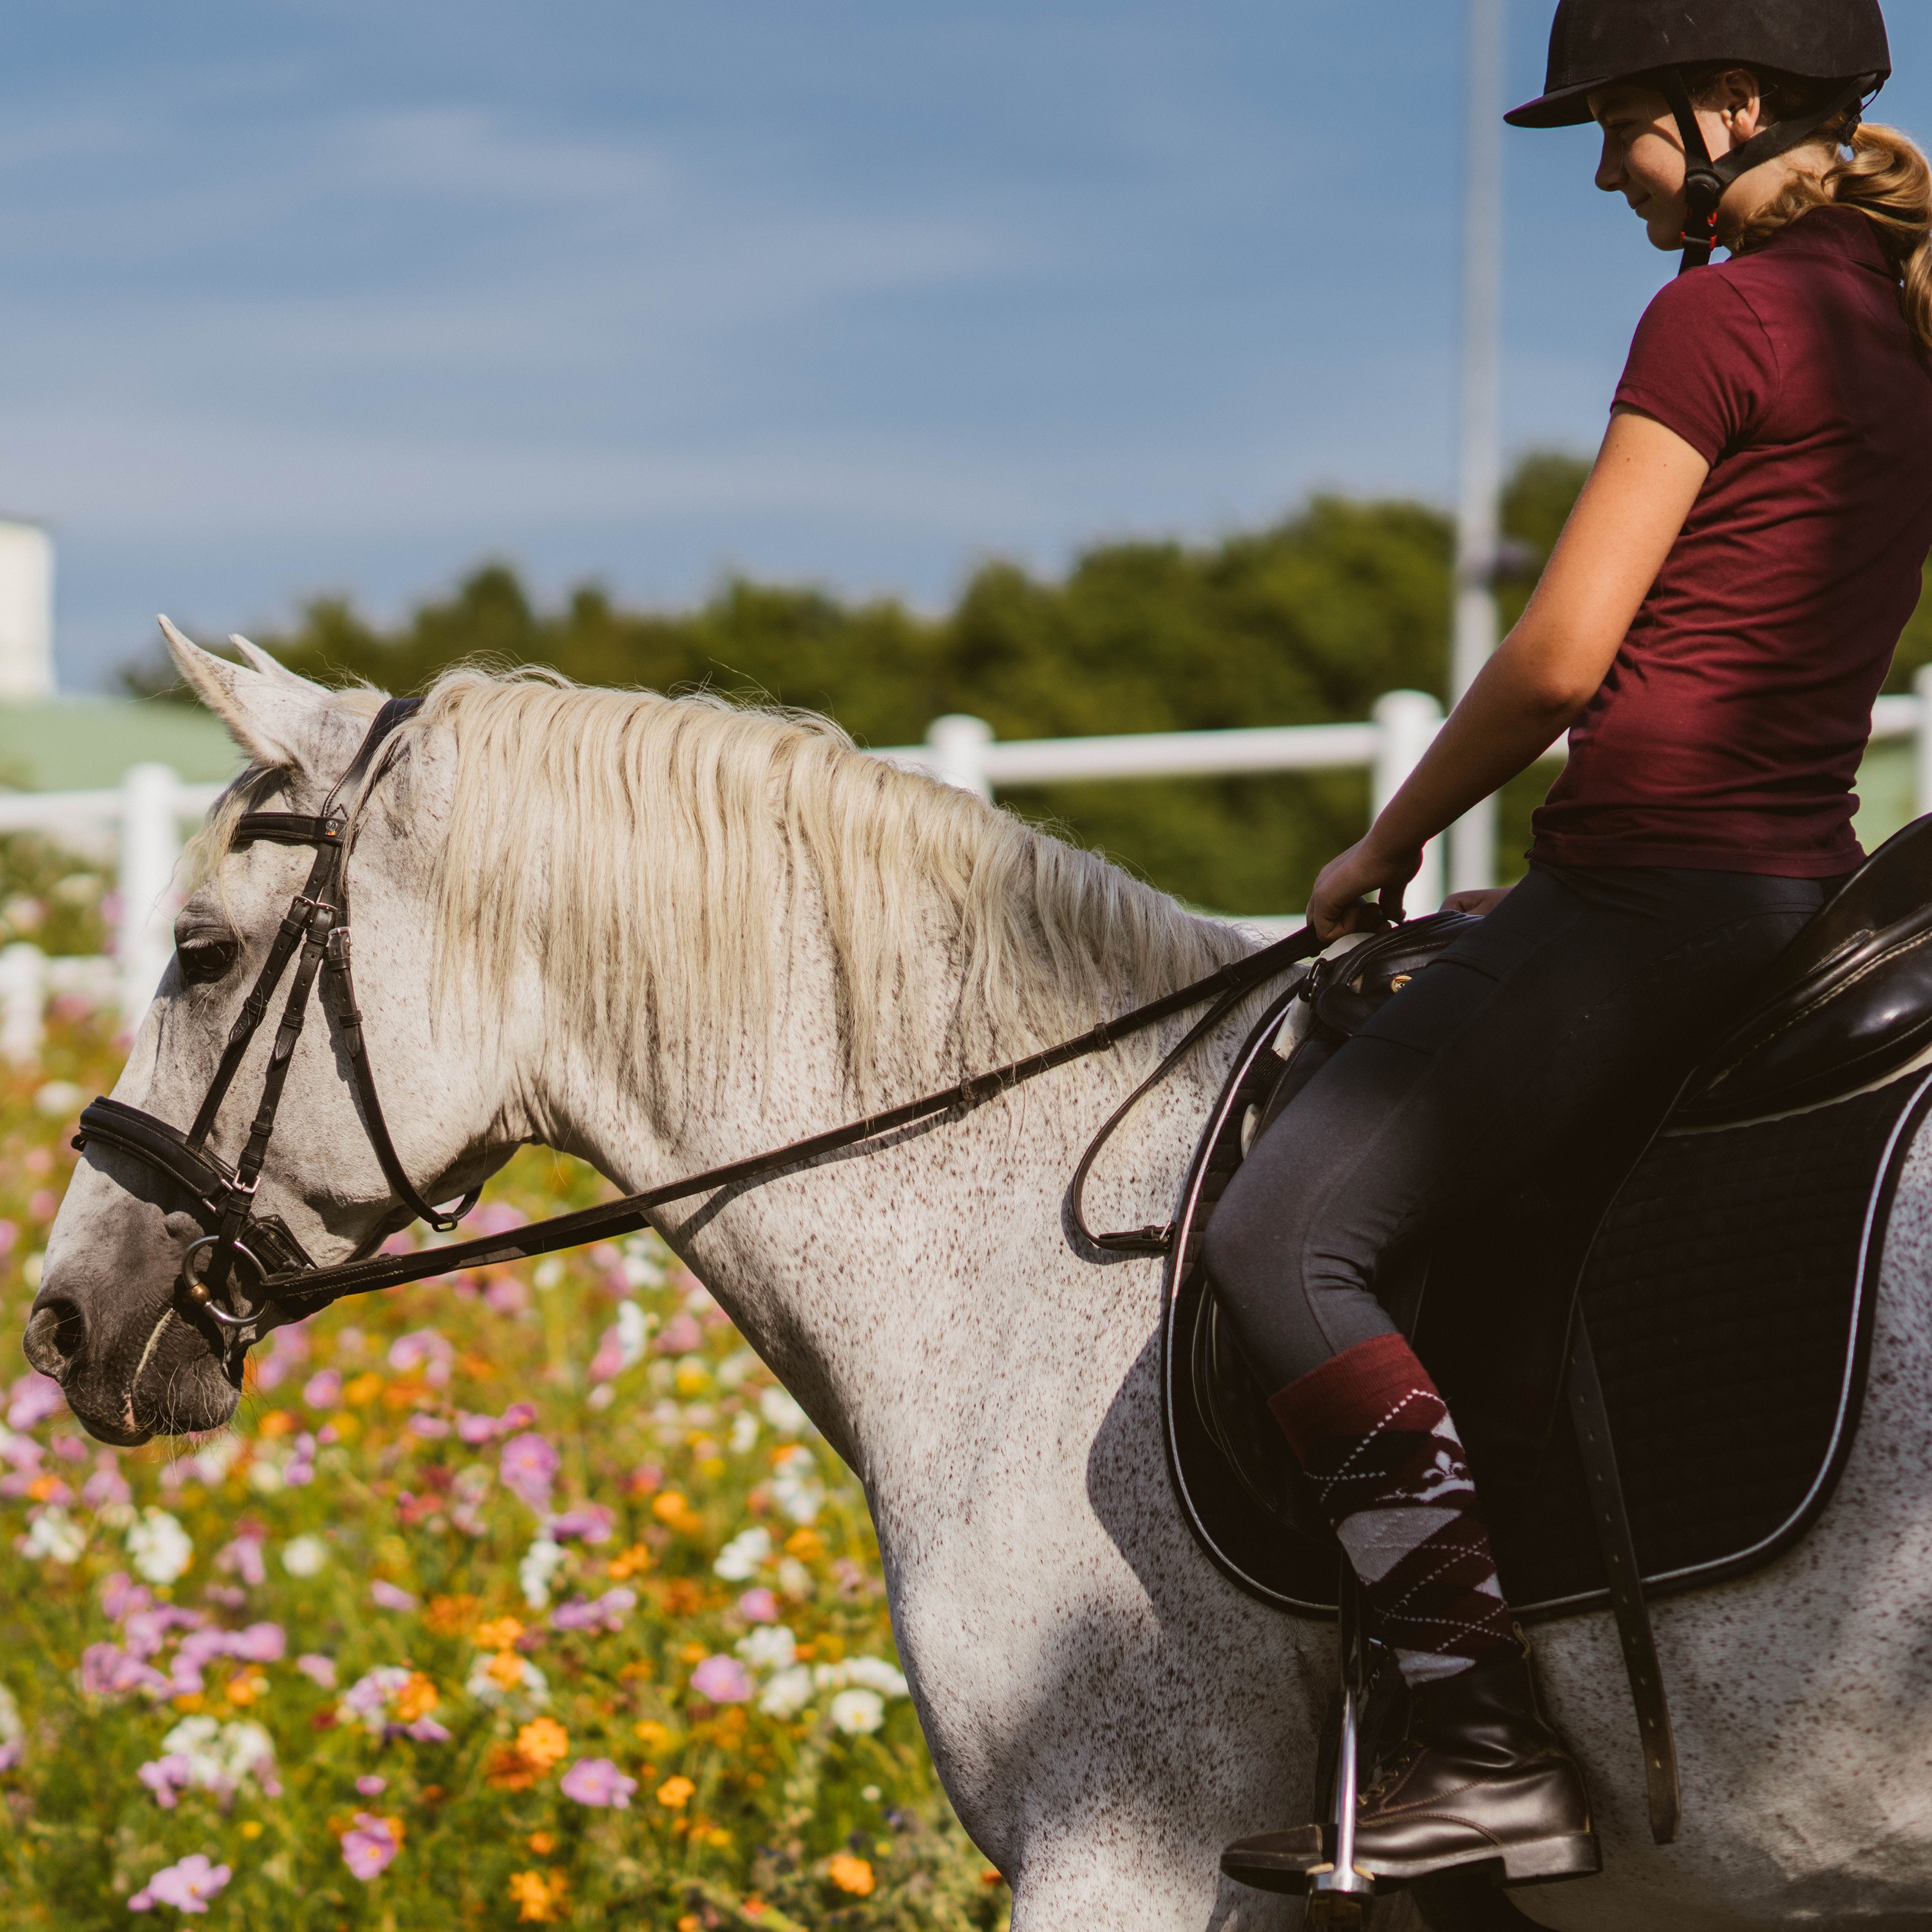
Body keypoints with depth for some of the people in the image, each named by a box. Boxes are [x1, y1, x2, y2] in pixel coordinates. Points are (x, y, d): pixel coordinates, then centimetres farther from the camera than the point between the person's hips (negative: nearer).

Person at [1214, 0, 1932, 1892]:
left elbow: (1561, 654, -15)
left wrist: (1390, 844, 1)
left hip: (1661, 889, -10)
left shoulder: (1721, 315, -12)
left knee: (1279, 1234, -12)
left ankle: (1493, 1750, -19)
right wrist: (1549, 886, 21)